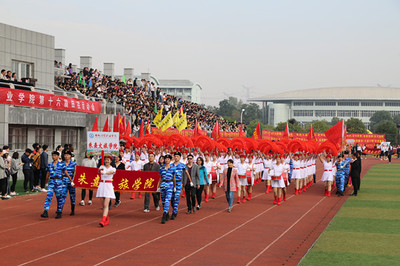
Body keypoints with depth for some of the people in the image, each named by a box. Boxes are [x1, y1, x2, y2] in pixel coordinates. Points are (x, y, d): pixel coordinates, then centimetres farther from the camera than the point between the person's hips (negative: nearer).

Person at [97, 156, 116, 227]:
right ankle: (107, 220, 22)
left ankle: (103, 221, -23)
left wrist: (105, 172, -47)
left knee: (106, 205, -14)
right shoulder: (102, 167, 9)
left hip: (108, 186, -4)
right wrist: (100, 170, -41)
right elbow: (98, 171, -15)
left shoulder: (113, 169, 1)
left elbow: (110, 172, -24)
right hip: (101, 185, 4)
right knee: (103, 205, 8)